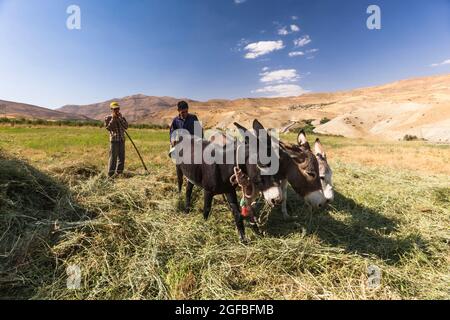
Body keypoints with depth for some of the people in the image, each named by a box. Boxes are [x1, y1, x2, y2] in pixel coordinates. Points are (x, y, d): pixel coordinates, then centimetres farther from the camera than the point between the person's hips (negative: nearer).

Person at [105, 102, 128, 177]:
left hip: (122, 140, 5)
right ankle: (111, 174, 2)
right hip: (114, 140, -5)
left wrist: (120, 118, -8)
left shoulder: (121, 118, 13)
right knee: (113, 157, -5)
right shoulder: (108, 118, 2)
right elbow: (108, 128, -10)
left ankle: (119, 172, 17)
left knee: (121, 157, 7)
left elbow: (126, 126, -1)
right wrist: (113, 119, -11)